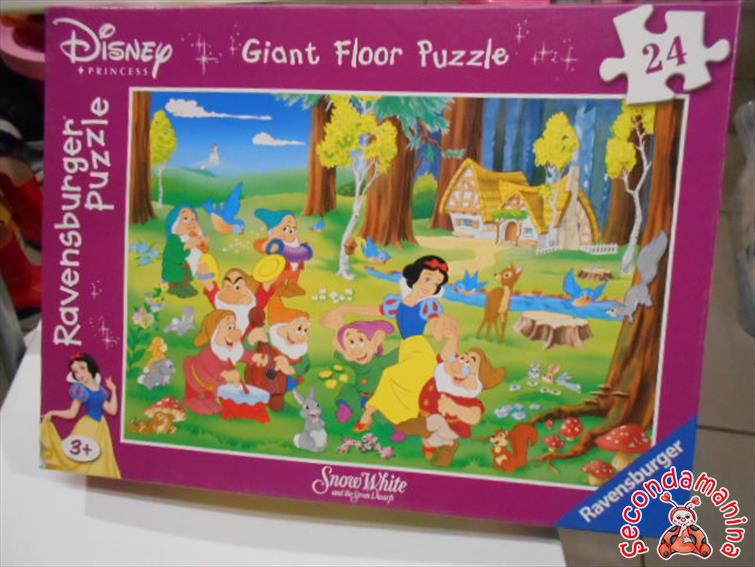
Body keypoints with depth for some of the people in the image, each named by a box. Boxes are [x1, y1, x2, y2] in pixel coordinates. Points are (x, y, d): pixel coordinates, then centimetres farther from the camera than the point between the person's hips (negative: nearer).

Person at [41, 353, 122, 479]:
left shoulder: (100, 390, 5)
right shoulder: (81, 390, -6)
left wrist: (113, 391, 4)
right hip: (88, 428, -4)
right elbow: (72, 413, -5)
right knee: (83, 460, -2)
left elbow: (112, 410, 2)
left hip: (100, 428, 4)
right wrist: (53, 413, -14)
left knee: (100, 463, 9)